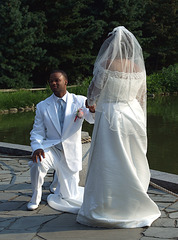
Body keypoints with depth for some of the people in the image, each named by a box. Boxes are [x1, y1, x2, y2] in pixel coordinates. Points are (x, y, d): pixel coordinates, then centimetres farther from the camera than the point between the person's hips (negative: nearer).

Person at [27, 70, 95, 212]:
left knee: (69, 197, 2)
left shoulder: (80, 101, 0)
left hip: (71, 151, 0)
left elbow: (92, 119, -15)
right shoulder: (42, 106, 4)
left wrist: (92, 109, -40)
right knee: (38, 162, -37)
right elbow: (37, 132, 4)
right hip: (51, 147, 0)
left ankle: (60, 176, 38)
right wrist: (37, 147, -18)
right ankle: (36, 196, -10)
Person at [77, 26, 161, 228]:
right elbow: (141, 98, 10)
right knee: (132, 164, 14)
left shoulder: (106, 65, -14)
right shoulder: (139, 68, 2)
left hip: (110, 117, -5)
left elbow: (93, 94, -7)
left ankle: (104, 210, 10)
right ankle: (133, 206, 23)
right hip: (134, 116, 5)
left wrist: (91, 104, 16)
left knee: (108, 165, 3)